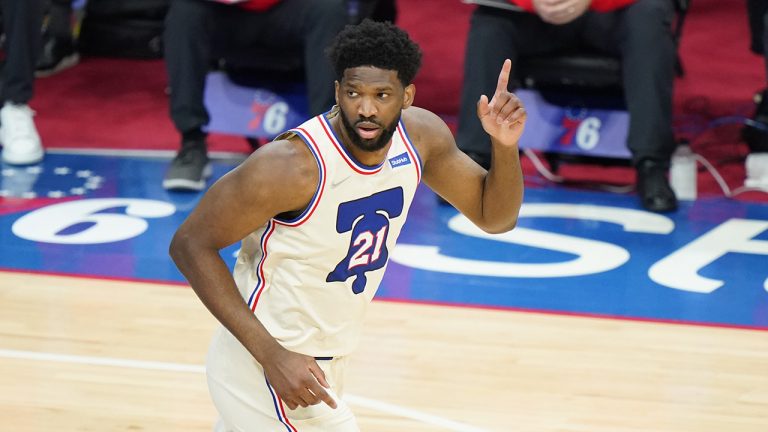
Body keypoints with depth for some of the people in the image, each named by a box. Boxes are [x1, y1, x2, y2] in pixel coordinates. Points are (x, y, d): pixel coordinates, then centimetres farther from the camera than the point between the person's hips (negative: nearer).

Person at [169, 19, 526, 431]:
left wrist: (505, 146, -18)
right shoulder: (292, 164, -29)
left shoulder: (420, 135, -9)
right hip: (267, 365, -8)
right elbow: (190, 244, -22)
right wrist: (272, 355, -29)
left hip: (324, 361, 8)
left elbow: (494, 216, 3)